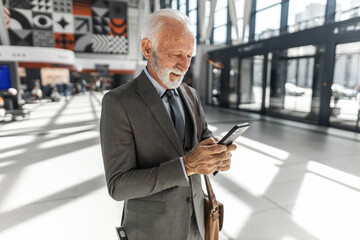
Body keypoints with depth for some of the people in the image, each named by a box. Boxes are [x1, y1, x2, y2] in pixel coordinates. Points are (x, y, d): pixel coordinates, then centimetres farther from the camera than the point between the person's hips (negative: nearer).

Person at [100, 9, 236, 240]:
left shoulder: (190, 95, -1)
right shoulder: (117, 102, -22)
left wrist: (220, 157, -24)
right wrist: (186, 166, -36)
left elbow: (205, 141, 2)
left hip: (192, 220, 6)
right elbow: (119, 186, -23)